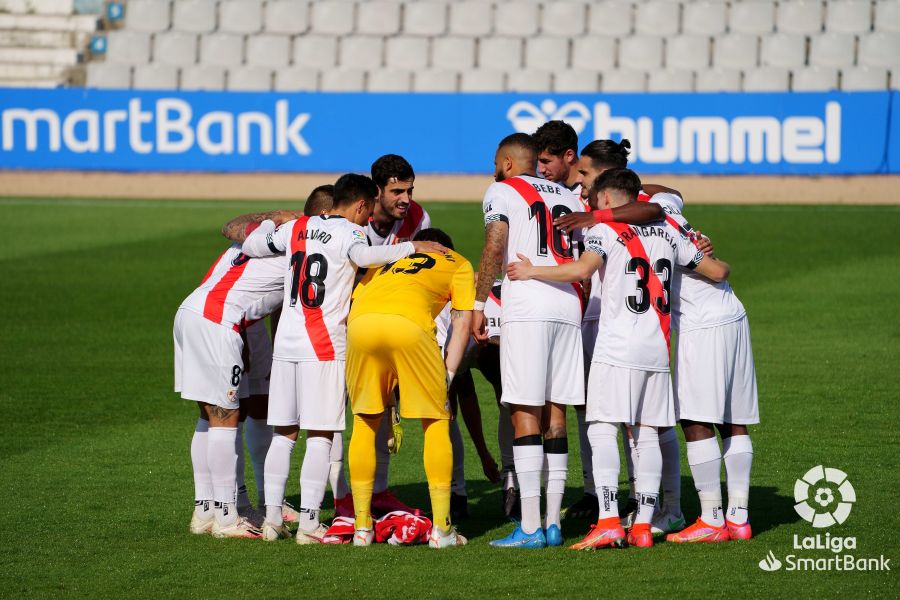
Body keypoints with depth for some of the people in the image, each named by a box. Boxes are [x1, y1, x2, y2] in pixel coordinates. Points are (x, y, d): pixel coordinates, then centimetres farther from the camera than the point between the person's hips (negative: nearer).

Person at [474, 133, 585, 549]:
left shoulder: (501, 191, 6)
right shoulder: (567, 197, 23)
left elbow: (495, 249, -7)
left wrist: (479, 303, -1)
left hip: (527, 307, -5)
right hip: (568, 307, 6)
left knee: (525, 415, -7)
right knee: (555, 416, 9)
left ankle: (530, 527, -12)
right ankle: (553, 524, 8)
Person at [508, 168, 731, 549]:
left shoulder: (605, 229, -2)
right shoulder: (667, 233, 15)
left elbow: (583, 269, -21)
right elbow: (718, 272, 20)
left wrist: (533, 272, -10)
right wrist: (713, 262, 44)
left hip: (617, 349, -6)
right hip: (657, 350, 6)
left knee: (602, 429, -9)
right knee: (646, 434, 8)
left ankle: (608, 521, -21)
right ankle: (643, 526, 5)